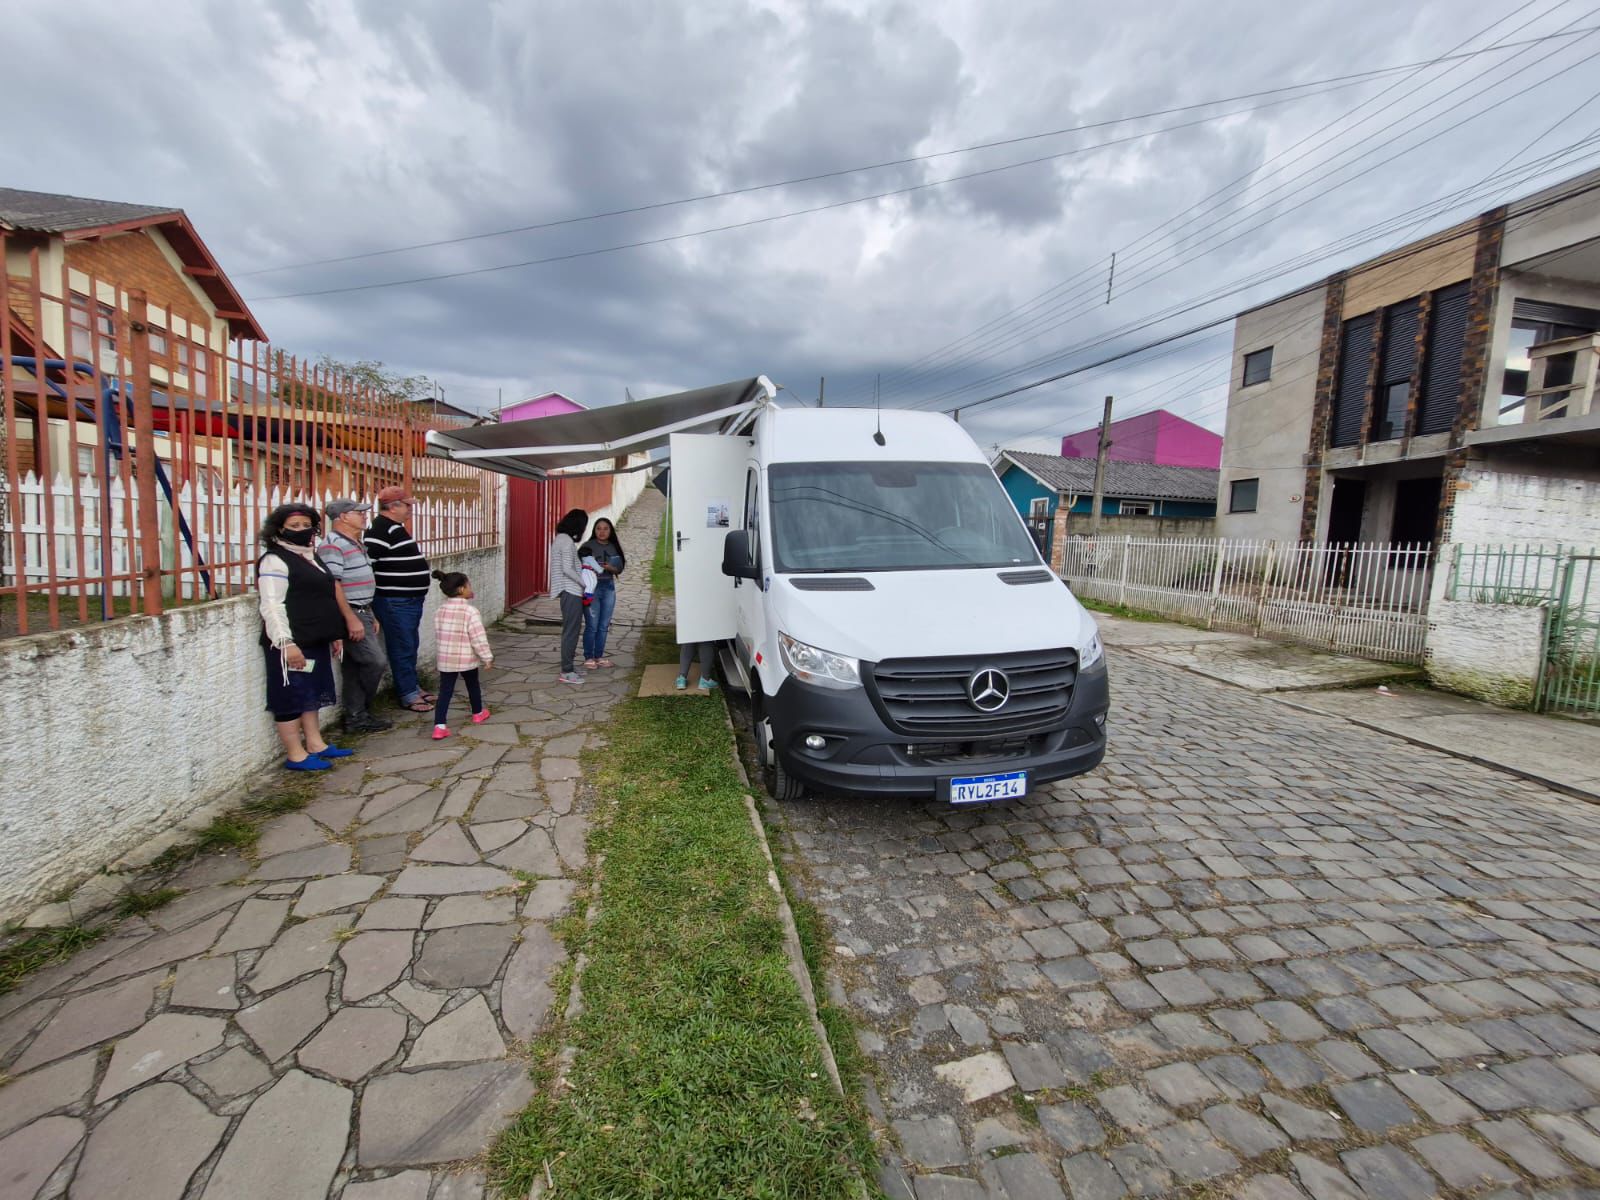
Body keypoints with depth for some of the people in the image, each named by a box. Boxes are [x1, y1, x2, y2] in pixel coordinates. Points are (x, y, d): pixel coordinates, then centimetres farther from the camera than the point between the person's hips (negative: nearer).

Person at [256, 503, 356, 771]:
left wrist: (335, 634, 21)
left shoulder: (311, 557, 17)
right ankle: (295, 755, 5)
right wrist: (286, 642, -25)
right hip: (292, 644, -9)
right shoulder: (275, 560, -10)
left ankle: (315, 744, 24)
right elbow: (272, 606, -18)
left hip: (316, 641, 9)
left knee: (311, 693, 15)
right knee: (291, 697, -2)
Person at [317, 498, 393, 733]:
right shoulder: (332, 545, -13)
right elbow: (333, 584, -20)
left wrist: (371, 616, 22)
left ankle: (357, 717, 18)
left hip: (362, 613, 9)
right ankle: (359, 716, 5)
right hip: (350, 615, -9)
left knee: (356, 668, 11)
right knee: (374, 661, -9)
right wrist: (351, 618, -23)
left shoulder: (356, 544, 18)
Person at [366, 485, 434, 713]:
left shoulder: (397, 528, 15)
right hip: (395, 602, -10)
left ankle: (413, 686, 29)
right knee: (403, 649, -1)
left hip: (411, 600, 10)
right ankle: (408, 695, 7)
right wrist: (382, 589, -20)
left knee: (411, 647, 18)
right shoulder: (381, 530, -17)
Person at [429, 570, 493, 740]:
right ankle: (478, 713, 39)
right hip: (467, 660, -4)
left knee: (445, 691, 5)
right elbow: (478, 638, -19)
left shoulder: (440, 611, 0)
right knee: (473, 686, 19)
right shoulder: (470, 612, -19)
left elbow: (437, 636, 10)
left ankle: (439, 725, -4)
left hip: (445, 660, 4)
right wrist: (487, 657, -9)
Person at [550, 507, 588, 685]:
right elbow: (567, 569, -22)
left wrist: (583, 569, 10)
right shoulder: (567, 541, -17)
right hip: (571, 592, -10)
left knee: (570, 630, 17)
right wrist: (584, 583, -12)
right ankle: (566, 672, -1)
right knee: (571, 631, -5)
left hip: (568, 591, 10)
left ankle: (568, 666, 25)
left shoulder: (560, 539, 14)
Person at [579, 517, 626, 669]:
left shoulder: (614, 547, 10)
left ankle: (599, 656, 19)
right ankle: (588, 658, 6)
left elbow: (619, 569, 7)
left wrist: (609, 567, -11)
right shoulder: (588, 546, -3)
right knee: (592, 625, -5)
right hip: (592, 587, -5)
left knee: (604, 625, 9)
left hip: (609, 587, 5)